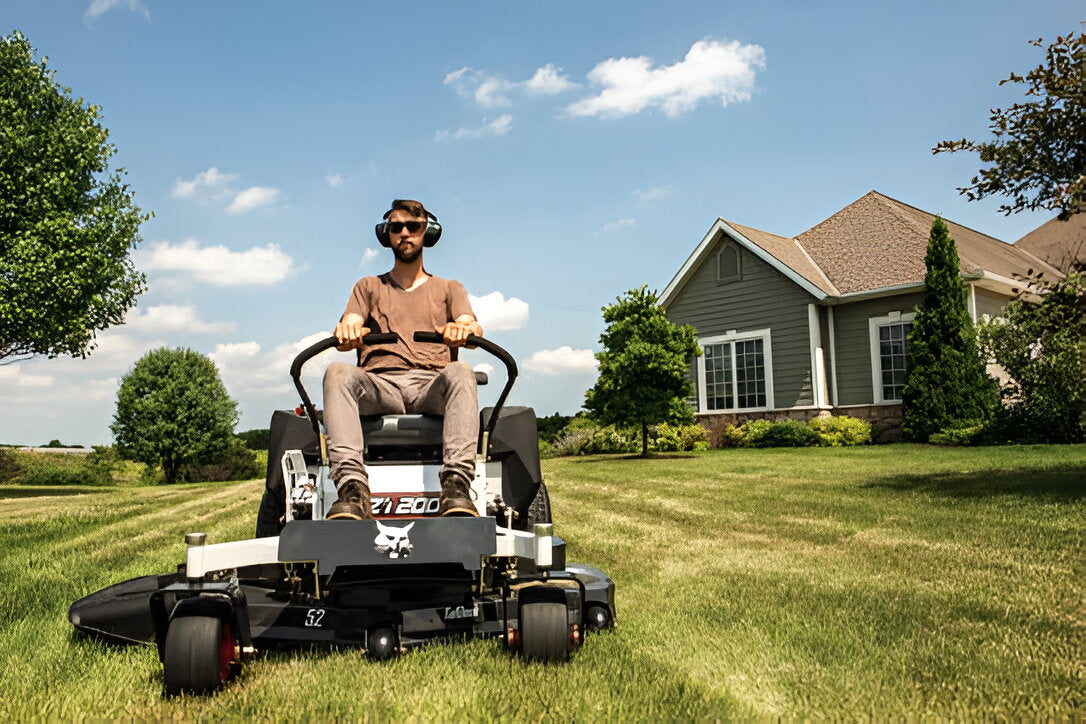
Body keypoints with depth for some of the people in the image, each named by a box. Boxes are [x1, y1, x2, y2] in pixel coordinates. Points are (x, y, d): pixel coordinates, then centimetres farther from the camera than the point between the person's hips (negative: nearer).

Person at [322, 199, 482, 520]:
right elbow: (348, 331, 10)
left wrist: (464, 329, -21)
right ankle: (352, 487, -45)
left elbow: (473, 328, 7)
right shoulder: (368, 287, 29)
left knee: (460, 371, -35)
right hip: (379, 383, 1)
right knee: (338, 373, -32)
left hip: (432, 385, 0)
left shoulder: (449, 288, 27)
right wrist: (346, 330, -19)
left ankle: (457, 483, -46)